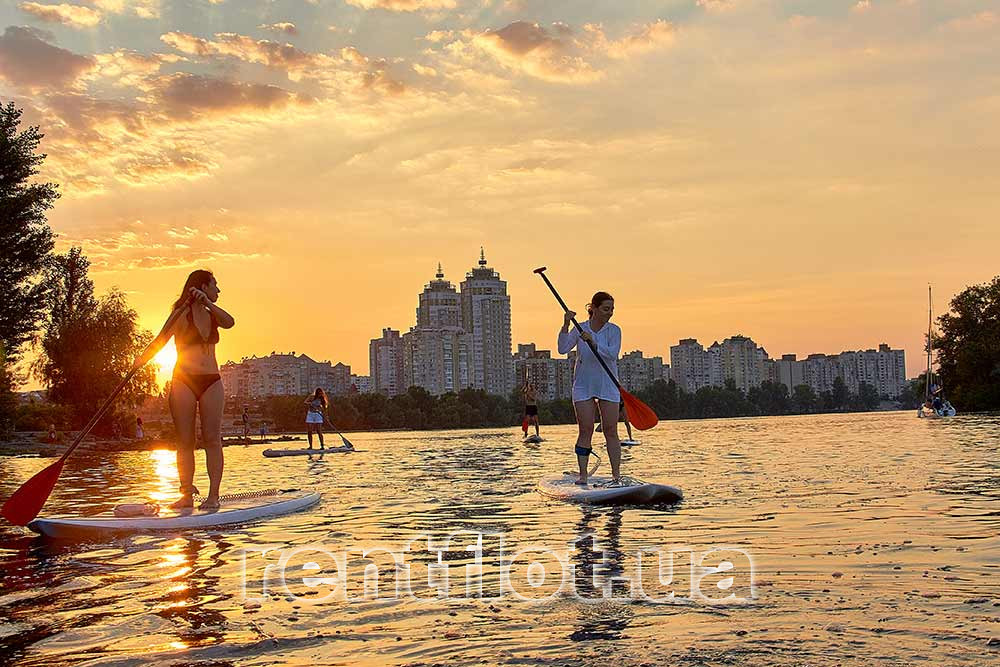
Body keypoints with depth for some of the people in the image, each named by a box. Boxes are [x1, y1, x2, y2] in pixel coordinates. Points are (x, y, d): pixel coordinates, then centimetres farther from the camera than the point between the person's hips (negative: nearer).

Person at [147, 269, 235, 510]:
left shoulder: (212, 315, 14)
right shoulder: (182, 314, 1)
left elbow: (229, 322, -7)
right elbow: (159, 342, -7)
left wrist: (207, 303, -20)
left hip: (211, 382, 4)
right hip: (183, 381, -3)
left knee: (212, 439, -4)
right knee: (185, 441, -1)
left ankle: (213, 495, -6)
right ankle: (187, 493, 2)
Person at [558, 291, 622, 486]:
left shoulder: (613, 330, -1)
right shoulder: (579, 329, 3)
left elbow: (612, 354, -16)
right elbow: (563, 349, -9)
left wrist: (592, 342, -28)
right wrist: (566, 325, -18)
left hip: (608, 385, 0)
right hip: (583, 385, 1)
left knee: (611, 431, -3)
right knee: (585, 431, -2)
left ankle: (616, 475, 1)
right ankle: (583, 475, 2)